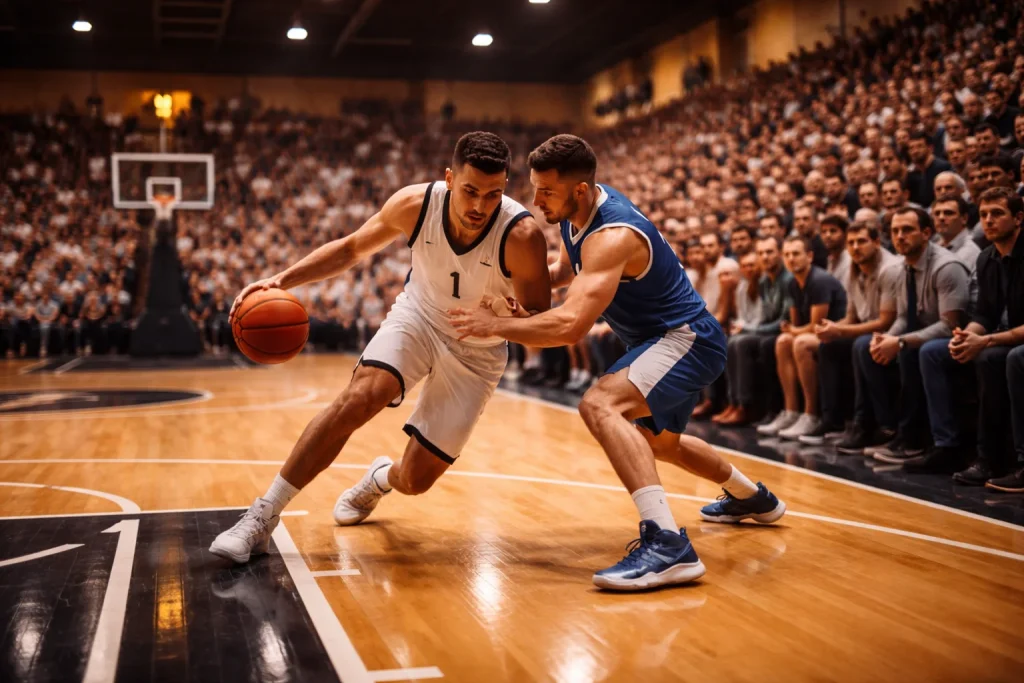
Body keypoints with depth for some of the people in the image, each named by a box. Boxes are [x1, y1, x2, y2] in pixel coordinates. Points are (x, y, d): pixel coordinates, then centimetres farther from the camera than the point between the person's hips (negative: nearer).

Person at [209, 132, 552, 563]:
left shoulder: (522, 235, -30)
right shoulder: (415, 204, -22)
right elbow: (352, 248, -4)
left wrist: (504, 318, -44)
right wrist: (281, 280, -16)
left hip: (476, 351, -1)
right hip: (417, 316, 1)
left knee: (415, 480, -2)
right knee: (359, 397, -28)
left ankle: (381, 477, 39)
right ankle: (264, 515, -16)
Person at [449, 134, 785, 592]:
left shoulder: (612, 236, -31)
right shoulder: (577, 210, -2)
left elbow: (570, 326, -41)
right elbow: (567, 270, 19)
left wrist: (495, 325, -30)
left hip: (687, 339, -11)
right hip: (665, 339, 11)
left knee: (600, 405, -34)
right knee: (656, 441, 31)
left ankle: (667, 544, -39)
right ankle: (750, 496, 56)